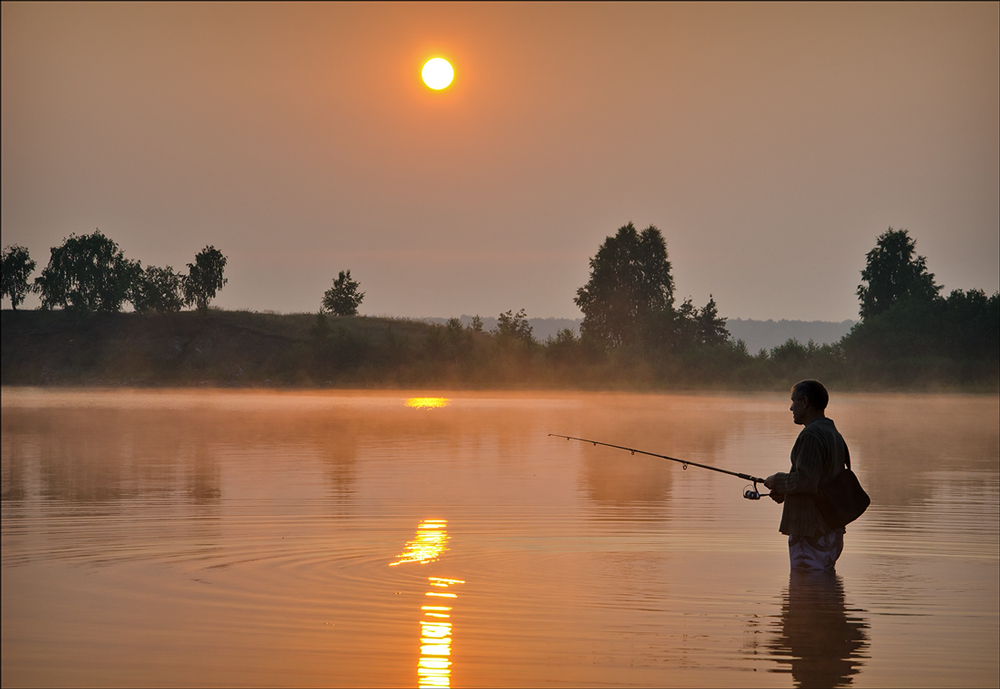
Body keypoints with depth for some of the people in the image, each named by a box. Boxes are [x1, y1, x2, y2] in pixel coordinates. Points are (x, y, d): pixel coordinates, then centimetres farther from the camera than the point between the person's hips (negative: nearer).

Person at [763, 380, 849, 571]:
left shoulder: (811, 435, -16)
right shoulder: (834, 434, 16)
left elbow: (806, 481, -24)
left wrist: (777, 481, -6)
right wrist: (785, 492, 15)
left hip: (811, 532, -10)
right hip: (832, 531, 10)